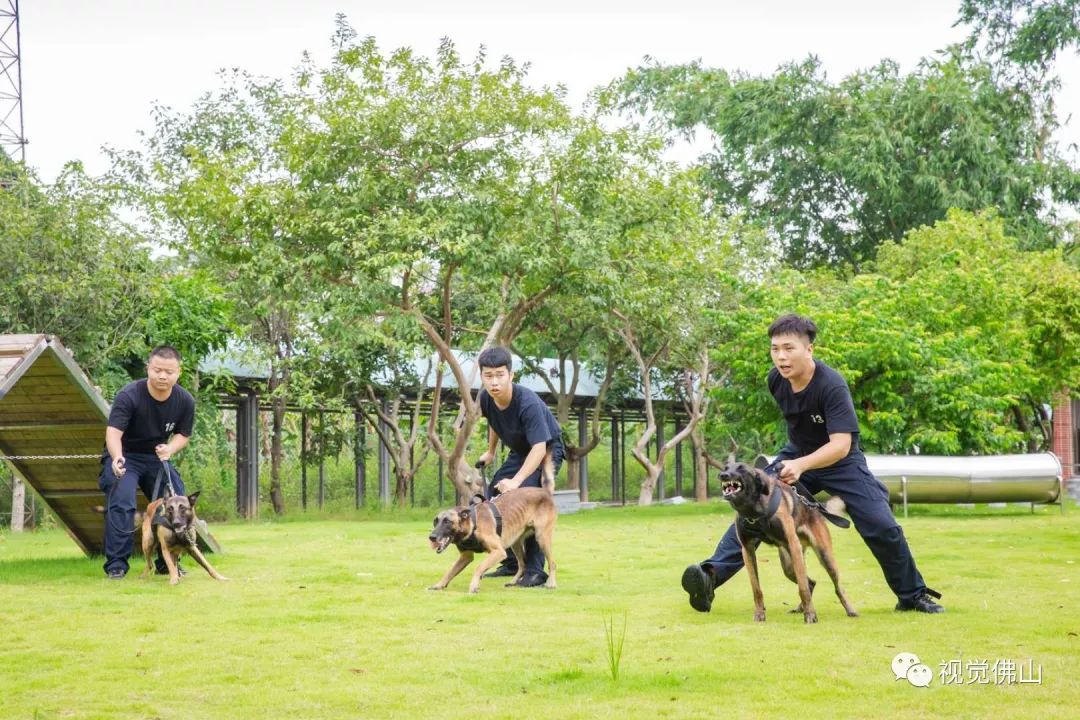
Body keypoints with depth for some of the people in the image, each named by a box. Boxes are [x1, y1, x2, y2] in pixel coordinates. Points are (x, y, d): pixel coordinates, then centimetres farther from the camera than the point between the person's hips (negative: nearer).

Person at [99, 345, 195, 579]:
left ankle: (167, 561, 11)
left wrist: (170, 448, -21)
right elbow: (113, 431, -34)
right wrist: (117, 457, -54)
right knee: (121, 504, -25)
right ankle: (116, 564, -18)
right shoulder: (129, 395, -26)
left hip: (157, 457, 5)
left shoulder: (185, 401, -11)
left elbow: (183, 434, 2)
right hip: (123, 456, -5)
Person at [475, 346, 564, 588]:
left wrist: (516, 481, -49)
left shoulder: (528, 403, -36)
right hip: (519, 452, 8)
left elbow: (539, 447, -40)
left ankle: (535, 570, -20)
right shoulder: (486, 398, -16)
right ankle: (510, 563, 20)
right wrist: (491, 452, 19)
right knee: (494, 498, 5)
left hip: (546, 450, -8)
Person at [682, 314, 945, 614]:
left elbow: (841, 445, -39)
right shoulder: (776, 380, -14)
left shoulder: (832, 385, -32)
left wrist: (801, 465, -54)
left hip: (841, 462, -4)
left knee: (882, 527, -9)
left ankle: (912, 594, 11)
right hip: (796, 455, 4)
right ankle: (712, 574, -22)